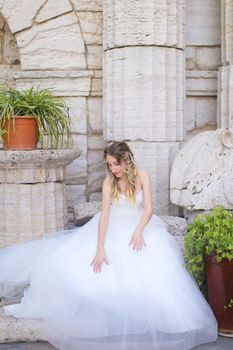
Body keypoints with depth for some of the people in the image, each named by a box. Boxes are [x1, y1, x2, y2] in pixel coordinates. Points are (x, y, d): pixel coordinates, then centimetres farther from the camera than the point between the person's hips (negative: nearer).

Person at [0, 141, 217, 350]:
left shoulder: (142, 176, -10)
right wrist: (100, 248, -30)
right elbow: (104, 215, -21)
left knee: (148, 269, -15)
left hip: (139, 226, 0)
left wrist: (138, 231, -31)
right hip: (113, 229, 0)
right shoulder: (109, 182, -13)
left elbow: (148, 208, -13)